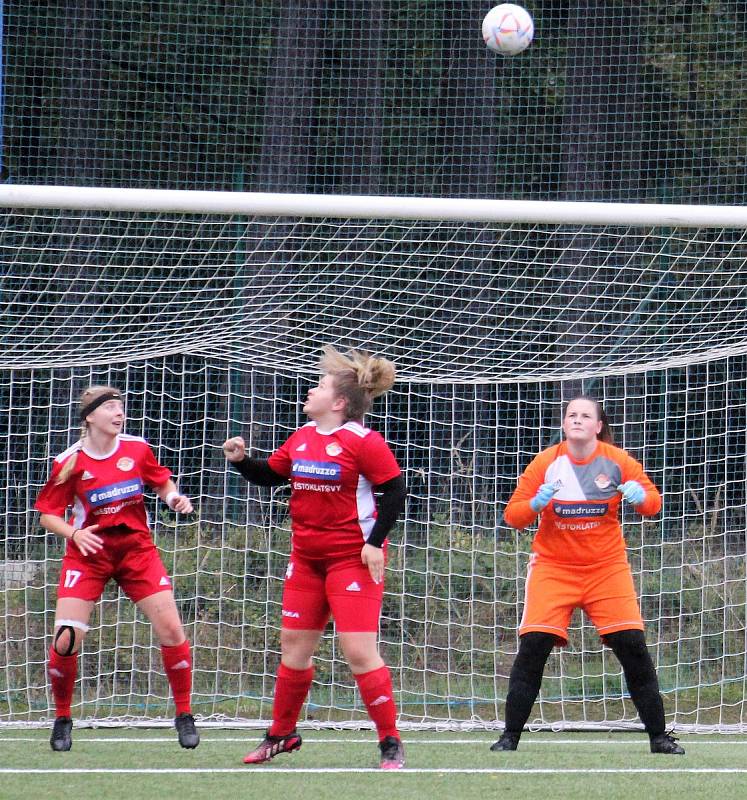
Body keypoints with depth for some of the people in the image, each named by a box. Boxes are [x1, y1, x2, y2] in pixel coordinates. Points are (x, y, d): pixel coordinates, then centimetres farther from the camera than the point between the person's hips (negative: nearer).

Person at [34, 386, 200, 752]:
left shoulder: (136, 449, -2)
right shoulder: (70, 462, -9)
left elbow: (162, 482, 15)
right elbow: (47, 514, -4)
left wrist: (174, 497, -8)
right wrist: (74, 533, -22)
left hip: (137, 550, 2)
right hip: (88, 554, -2)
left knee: (171, 629, -8)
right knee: (66, 639, -13)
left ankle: (184, 715, 8)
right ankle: (62, 719, 8)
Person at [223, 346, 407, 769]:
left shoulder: (364, 441, -14)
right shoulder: (302, 438, 8)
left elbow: (395, 491, -13)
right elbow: (271, 475, 21)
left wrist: (375, 542, -18)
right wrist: (242, 460, 2)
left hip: (353, 559, -7)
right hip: (307, 557, 7)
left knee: (360, 651, -12)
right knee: (294, 644, 13)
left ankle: (391, 744, -4)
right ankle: (282, 734, 28)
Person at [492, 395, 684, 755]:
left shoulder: (617, 461, -3)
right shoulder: (546, 463, -5)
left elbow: (653, 502, 4)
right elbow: (512, 515, -4)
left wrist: (640, 497, -19)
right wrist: (535, 504, -25)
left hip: (607, 566, 1)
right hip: (553, 566, -1)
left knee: (633, 648, -7)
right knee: (532, 647, -13)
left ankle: (658, 736, 4)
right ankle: (510, 736, -4)